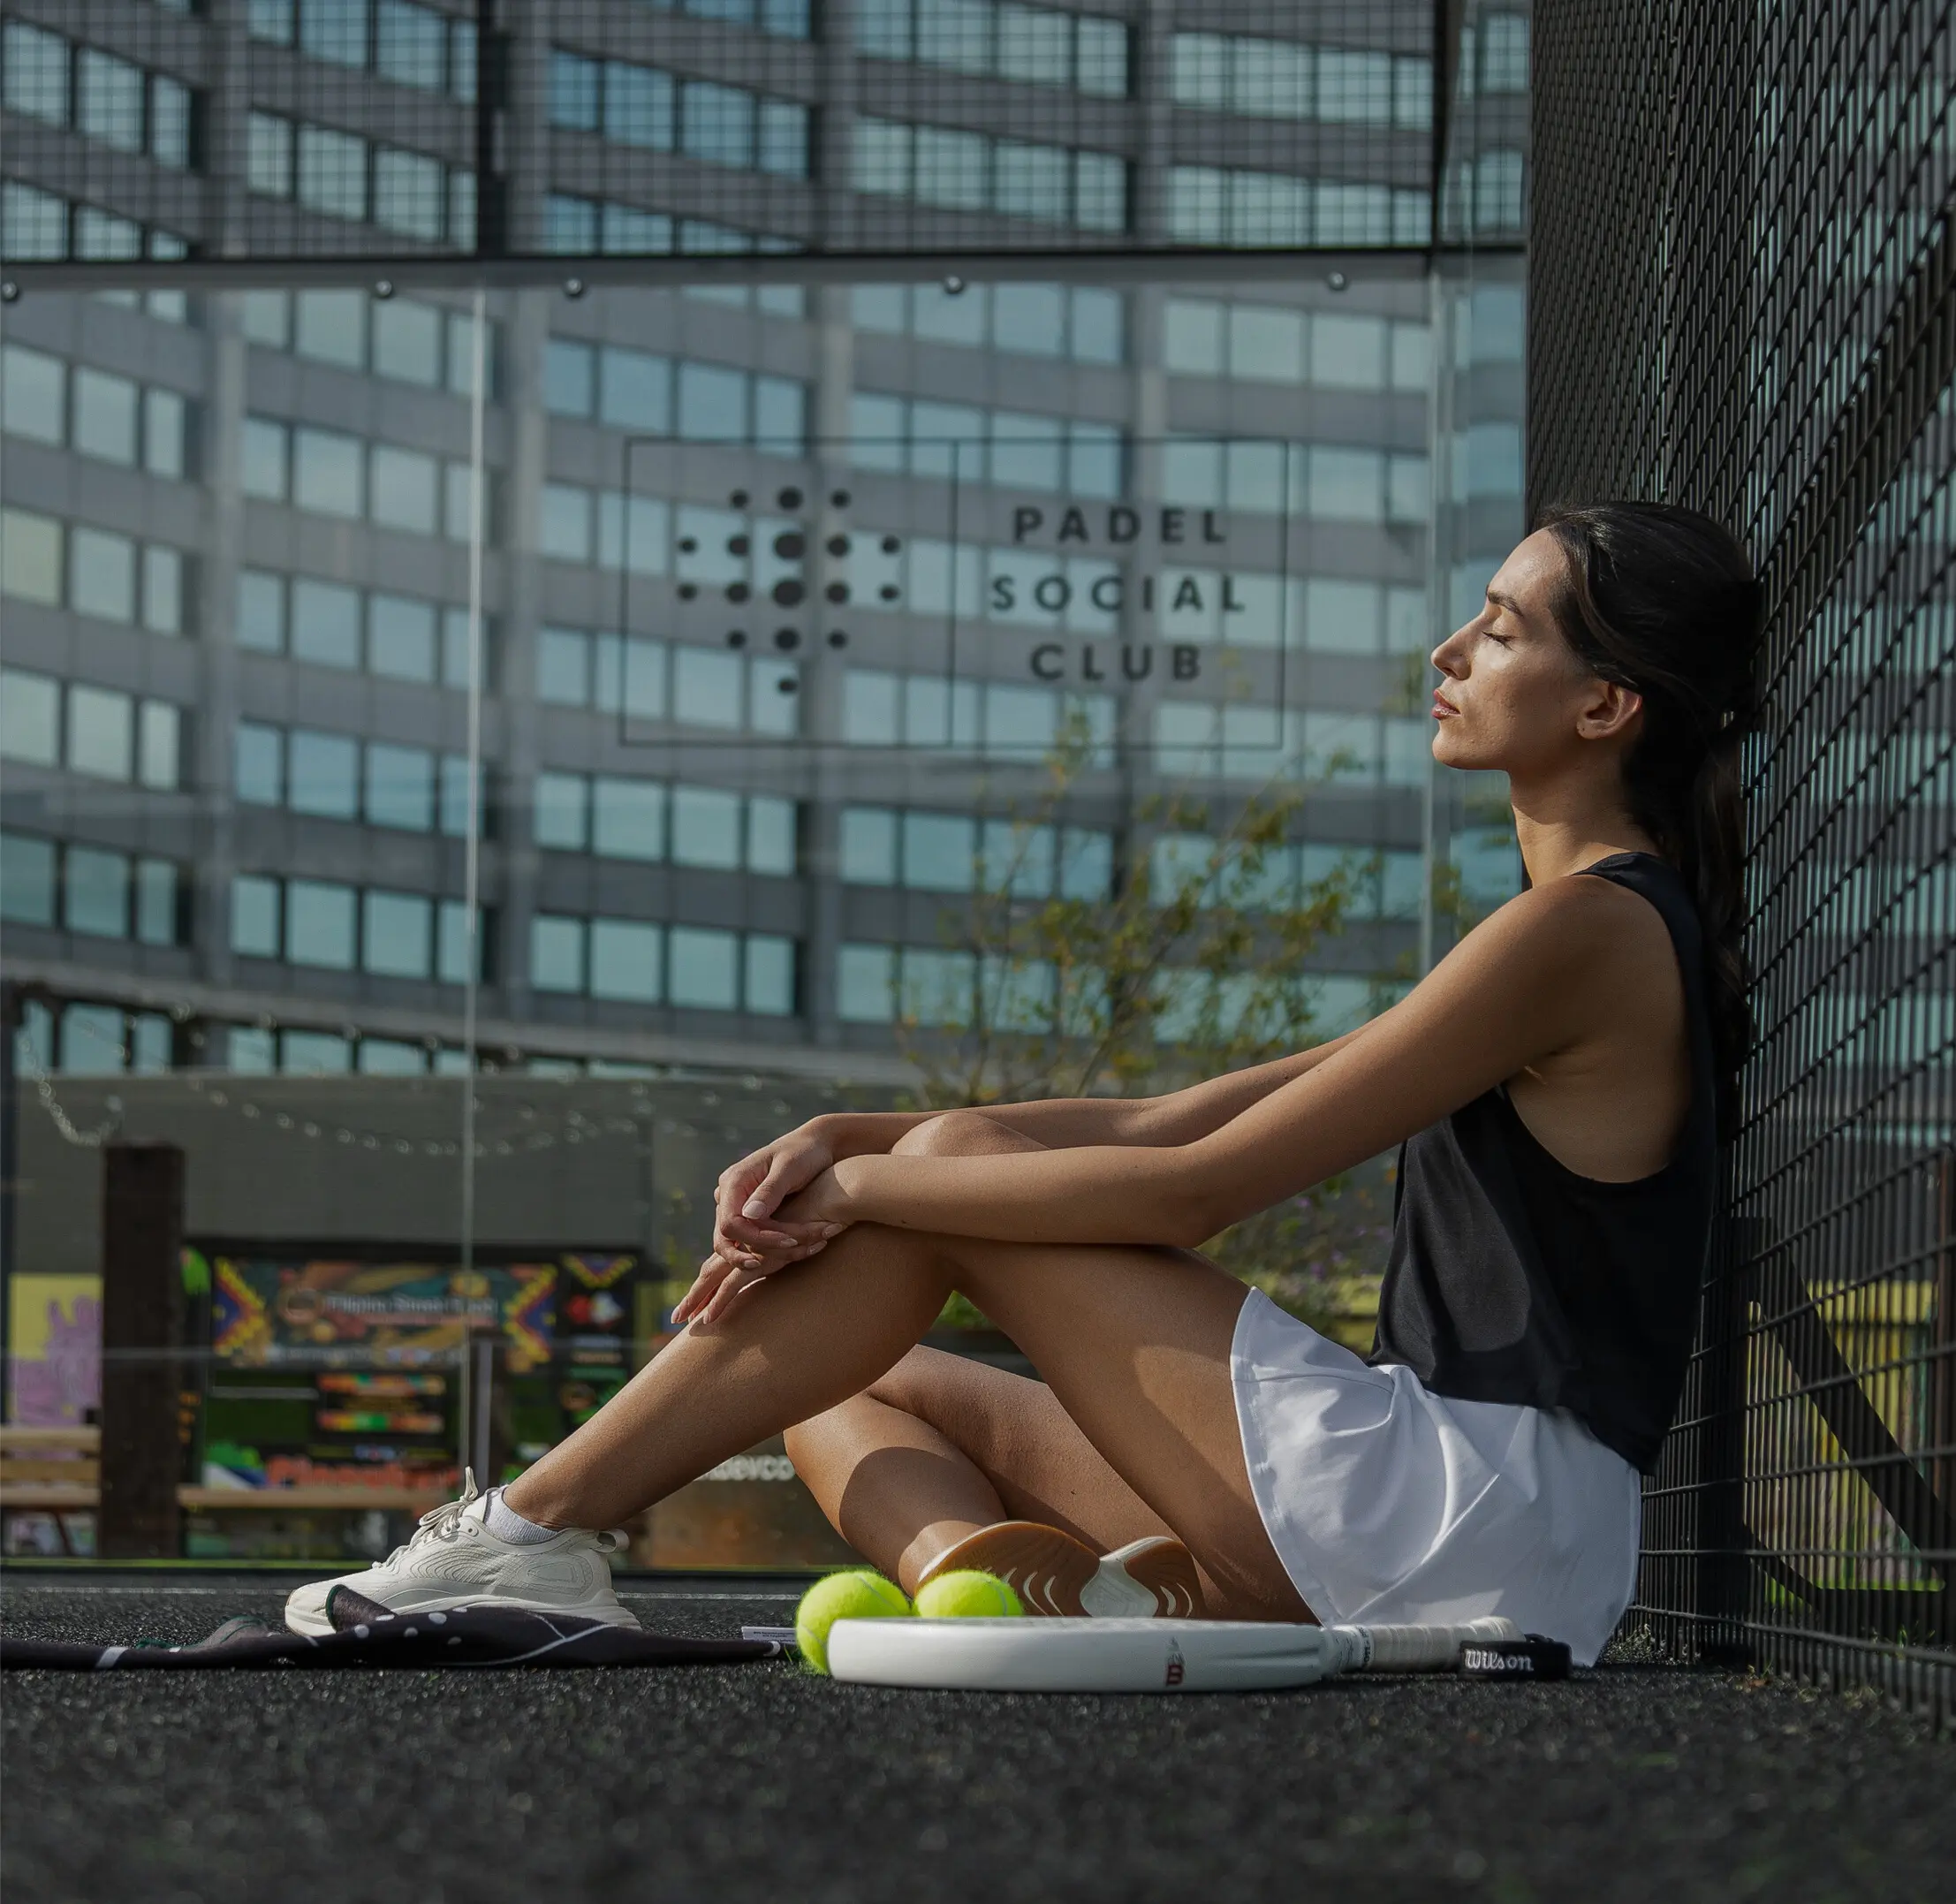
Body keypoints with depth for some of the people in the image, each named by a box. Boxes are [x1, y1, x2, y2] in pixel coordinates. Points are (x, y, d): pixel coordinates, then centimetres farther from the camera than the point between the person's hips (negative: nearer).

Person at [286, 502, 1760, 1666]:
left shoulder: (1584, 930, -12)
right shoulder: (1601, 927, 20)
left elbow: (1192, 1192, -16)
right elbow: (1166, 1130, 15)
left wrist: (871, 1181, -8)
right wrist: (851, 1136, 4)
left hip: (1491, 1518, -10)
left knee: (954, 1169, -6)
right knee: (843, 1383, 9)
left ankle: (533, 1532, -5)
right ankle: (986, 1574, -23)